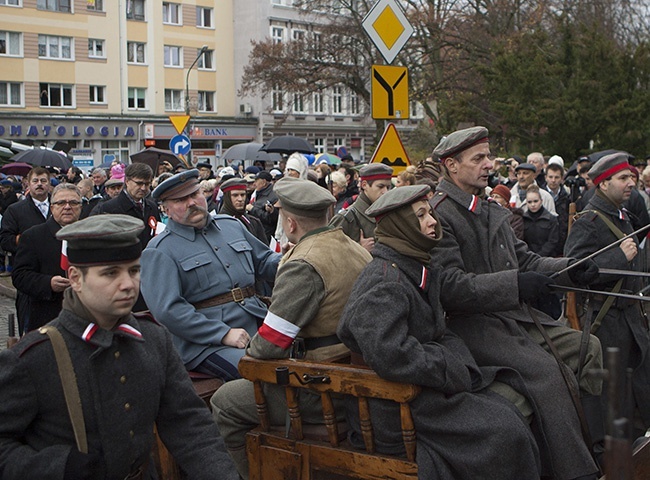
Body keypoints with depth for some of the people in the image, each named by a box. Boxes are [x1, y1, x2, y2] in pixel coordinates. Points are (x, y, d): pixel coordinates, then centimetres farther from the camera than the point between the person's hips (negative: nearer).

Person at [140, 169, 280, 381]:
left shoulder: (231, 225, 18)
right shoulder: (159, 251, -2)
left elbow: (264, 262, 29)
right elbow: (167, 310, -13)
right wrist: (224, 334, -19)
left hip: (257, 327, 7)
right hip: (205, 344, -6)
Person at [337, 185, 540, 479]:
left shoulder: (416, 269, 14)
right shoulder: (383, 280, -18)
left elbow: (441, 336, 16)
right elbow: (389, 356, -29)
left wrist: (463, 365, -5)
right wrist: (454, 371, -19)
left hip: (422, 387, 9)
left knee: (511, 415, -1)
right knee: (504, 432, -15)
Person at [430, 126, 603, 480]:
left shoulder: (491, 211, 19)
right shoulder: (439, 215, -12)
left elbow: (523, 258, 18)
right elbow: (449, 287, -21)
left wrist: (570, 269, 0)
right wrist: (515, 284, -26)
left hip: (514, 314, 9)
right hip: (471, 323, -9)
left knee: (588, 347, -1)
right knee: (544, 368, -26)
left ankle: (595, 442, 4)